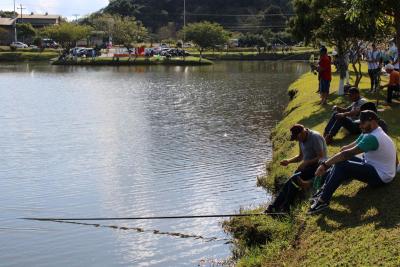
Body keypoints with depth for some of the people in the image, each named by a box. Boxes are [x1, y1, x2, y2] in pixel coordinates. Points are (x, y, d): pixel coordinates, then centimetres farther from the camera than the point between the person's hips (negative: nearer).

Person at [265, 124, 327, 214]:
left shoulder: (315, 137, -16)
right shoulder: (302, 140, 11)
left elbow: (321, 157, -19)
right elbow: (300, 156, 21)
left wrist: (306, 163, -24)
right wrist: (289, 161, 4)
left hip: (317, 166, -8)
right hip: (307, 166, 8)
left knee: (295, 179, -27)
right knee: (289, 183, -11)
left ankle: (285, 208, -19)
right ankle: (273, 207, -14)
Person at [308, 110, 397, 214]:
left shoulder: (372, 138, -26)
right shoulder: (369, 133, 6)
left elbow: (348, 153, -31)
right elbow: (347, 148, 3)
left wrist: (325, 164, -27)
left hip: (381, 176, -10)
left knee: (341, 166, -23)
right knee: (340, 160, 5)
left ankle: (323, 200, -18)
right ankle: (325, 189, 0)